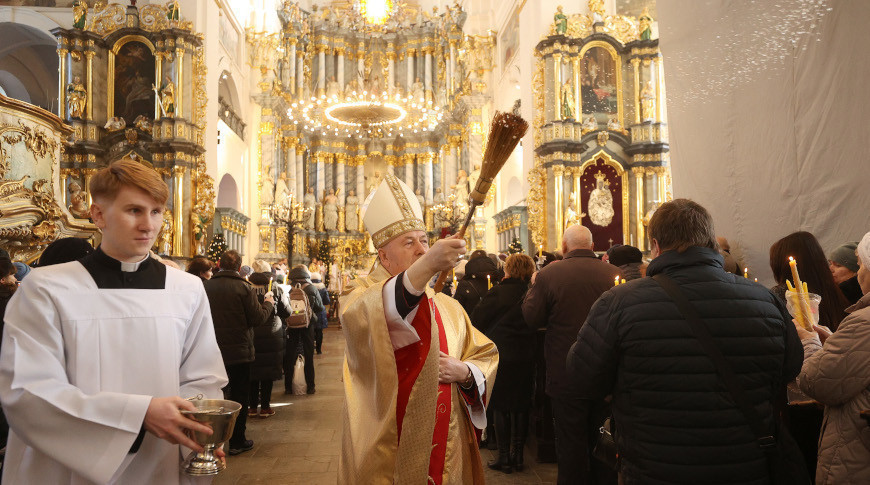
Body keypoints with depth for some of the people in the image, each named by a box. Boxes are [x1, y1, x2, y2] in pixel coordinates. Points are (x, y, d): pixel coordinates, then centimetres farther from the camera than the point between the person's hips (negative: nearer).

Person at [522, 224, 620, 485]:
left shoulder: (548, 275, -13)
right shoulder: (615, 274, -5)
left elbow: (532, 318, -7)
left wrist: (533, 287, 8)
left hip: (566, 375, -3)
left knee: (571, 442, 10)